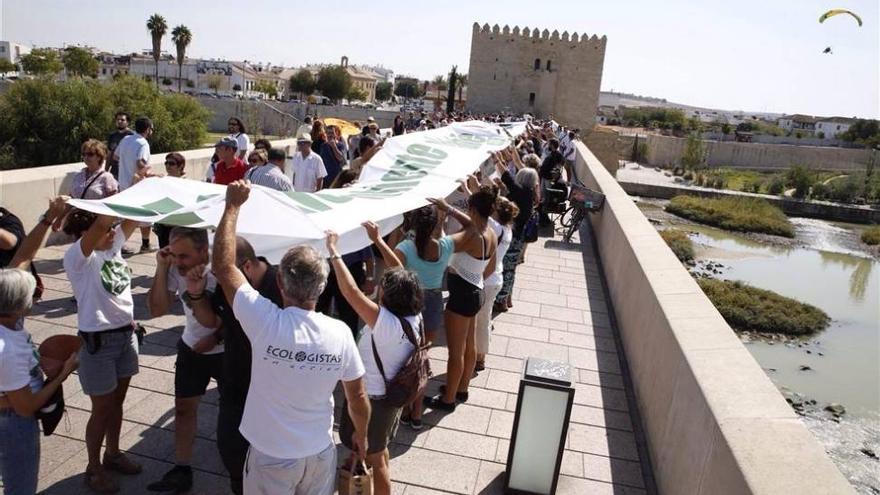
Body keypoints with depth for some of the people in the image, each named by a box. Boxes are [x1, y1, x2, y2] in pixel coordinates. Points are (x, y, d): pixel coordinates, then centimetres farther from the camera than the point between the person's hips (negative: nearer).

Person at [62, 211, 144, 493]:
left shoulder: (113, 244, 0)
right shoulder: (77, 257, -19)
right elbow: (101, 223, -36)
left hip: (126, 334, 6)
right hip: (98, 341, -6)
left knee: (117, 402, 21)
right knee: (102, 410, 9)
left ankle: (113, 454, 41)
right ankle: (94, 468, 29)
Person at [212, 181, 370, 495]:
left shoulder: (267, 322, -26)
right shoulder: (340, 333, -17)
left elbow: (222, 265, -16)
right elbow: (357, 396, -5)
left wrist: (233, 205, -8)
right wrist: (361, 436, 14)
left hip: (270, 456, -2)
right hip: (321, 454, 2)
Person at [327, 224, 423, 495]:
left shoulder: (386, 323, -35)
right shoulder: (414, 316, -13)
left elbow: (351, 291, -41)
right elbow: (399, 272, -2)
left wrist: (333, 251, -34)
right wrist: (377, 240, 0)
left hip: (371, 397, -8)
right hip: (392, 392, 8)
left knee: (374, 457, 15)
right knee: (380, 451, 30)